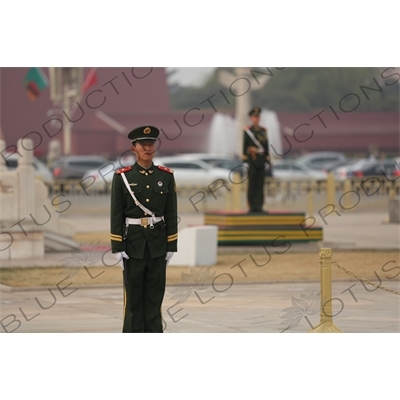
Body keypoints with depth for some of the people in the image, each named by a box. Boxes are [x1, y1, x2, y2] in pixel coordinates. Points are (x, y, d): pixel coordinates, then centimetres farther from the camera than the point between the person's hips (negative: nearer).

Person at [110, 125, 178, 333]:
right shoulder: (122, 177, -3)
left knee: (155, 292, 5)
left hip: (158, 242, 2)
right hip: (133, 241, -2)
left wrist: (171, 246, 2)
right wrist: (117, 247, -8)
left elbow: (171, 214, 5)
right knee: (133, 292, 2)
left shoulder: (166, 176, 3)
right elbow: (116, 215, -4)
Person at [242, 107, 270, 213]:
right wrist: (245, 160, -7)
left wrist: (267, 160, 9)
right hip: (252, 159, -4)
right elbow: (244, 146, -2)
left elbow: (266, 145, 14)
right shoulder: (247, 131, -1)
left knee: (260, 183, 3)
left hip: (261, 159, 4)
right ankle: (252, 206, 0)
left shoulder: (263, 130, 12)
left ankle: (259, 206, 5)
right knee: (252, 183, -3)